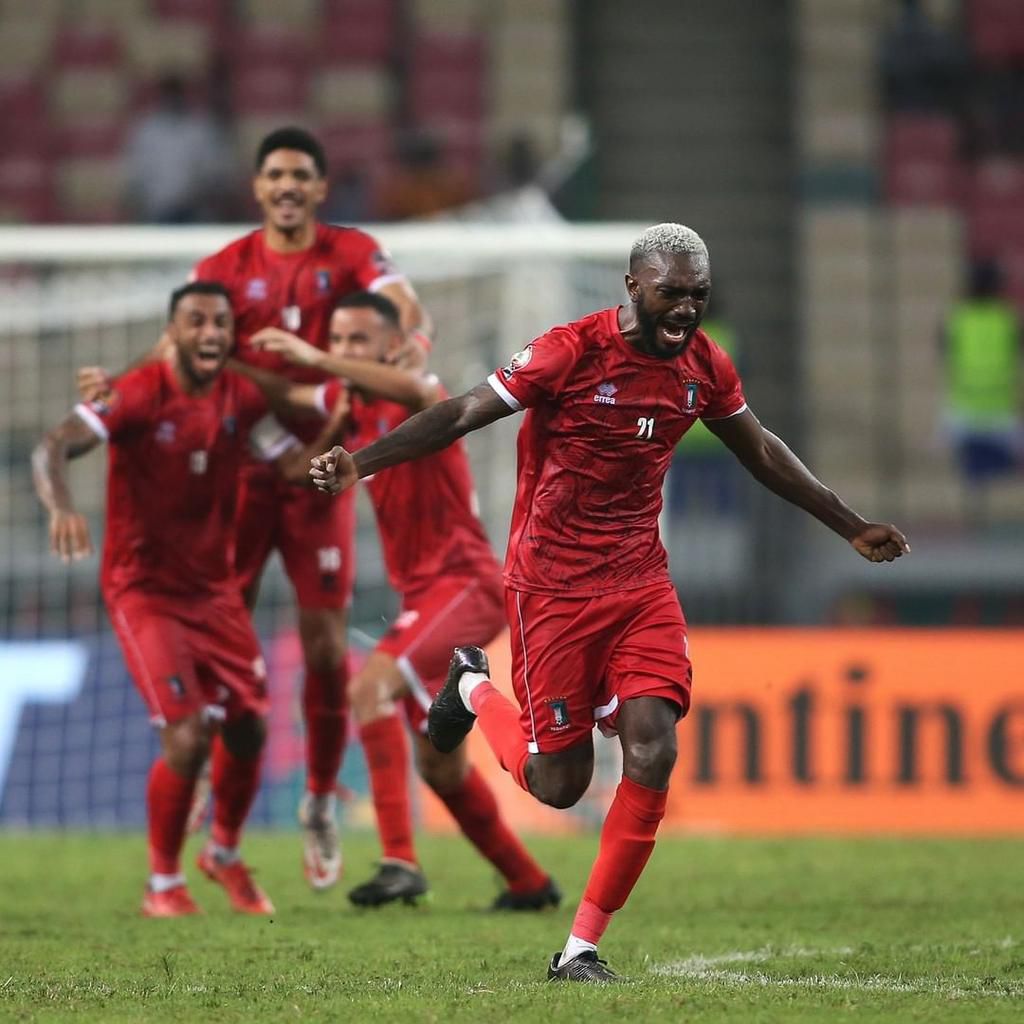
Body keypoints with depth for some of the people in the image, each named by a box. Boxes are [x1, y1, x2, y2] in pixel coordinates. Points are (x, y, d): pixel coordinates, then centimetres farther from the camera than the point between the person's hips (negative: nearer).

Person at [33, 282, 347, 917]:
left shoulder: (242, 399, -1)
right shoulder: (139, 395, -18)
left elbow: (296, 464, 0)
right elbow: (54, 447, -28)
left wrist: (338, 429, -22)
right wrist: (62, 508, -48)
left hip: (215, 589, 6)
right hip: (145, 590, -6)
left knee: (247, 730, 6)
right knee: (188, 734, -16)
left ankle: (225, 854, 34)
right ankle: (163, 884, 3)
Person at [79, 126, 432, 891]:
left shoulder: (353, 254, 2)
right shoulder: (225, 268, 4)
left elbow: (408, 313, -10)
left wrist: (410, 347, -34)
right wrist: (118, 384, -19)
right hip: (241, 467, 1)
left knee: (326, 642, -2)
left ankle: (321, 803, 11)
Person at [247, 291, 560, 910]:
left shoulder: (420, 399, -14)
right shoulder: (345, 403, 9)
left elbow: (414, 390, -37)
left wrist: (317, 360, -45)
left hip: (465, 581, -9)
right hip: (424, 590, 9)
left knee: (373, 686, -28)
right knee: (439, 764, 14)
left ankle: (401, 861, -32)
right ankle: (529, 884, 31)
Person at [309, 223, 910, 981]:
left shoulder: (705, 365, 2)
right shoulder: (571, 352, -16)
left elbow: (762, 452, 18)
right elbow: (464, 414, -15)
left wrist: (853, 530, 26)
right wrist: (361, 464, -26)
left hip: (641, 584, 5)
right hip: (554, 587, -5)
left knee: (654, 753, -13)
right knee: (559, 783, 0)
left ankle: (582, 948, -3)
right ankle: (475, 689, 33)